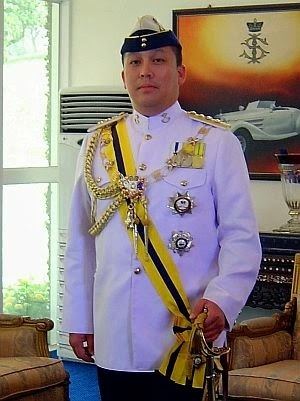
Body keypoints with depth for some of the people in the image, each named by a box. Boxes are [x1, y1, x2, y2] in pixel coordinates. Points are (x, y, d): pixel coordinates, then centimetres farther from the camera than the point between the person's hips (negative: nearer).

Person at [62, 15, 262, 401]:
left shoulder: (216, 142, -2)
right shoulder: (97, 144, 8)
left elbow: (241, 237, -6)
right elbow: (80, 240, 11)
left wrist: (221, 300, -21)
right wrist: (78, 319, 9)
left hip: (185, 340, -3)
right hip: (112, 342, 3)